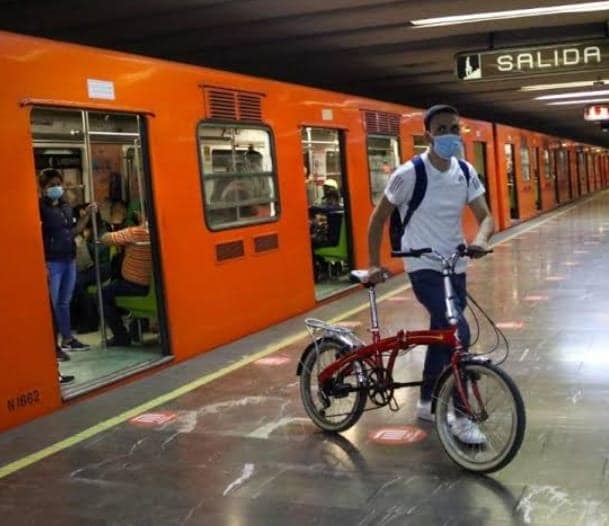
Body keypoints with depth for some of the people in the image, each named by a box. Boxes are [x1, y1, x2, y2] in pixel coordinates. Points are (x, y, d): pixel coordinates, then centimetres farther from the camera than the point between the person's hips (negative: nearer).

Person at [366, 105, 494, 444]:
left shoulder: (466, 173, 1)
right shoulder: (409, 174, -14)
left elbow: (485, 216, -2)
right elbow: (379, 218, -4)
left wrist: (481, 239, -25)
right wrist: (374, 264, -6)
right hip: (425, 269, -6)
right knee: (459, 335, -20)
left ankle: (427, 402, 36)